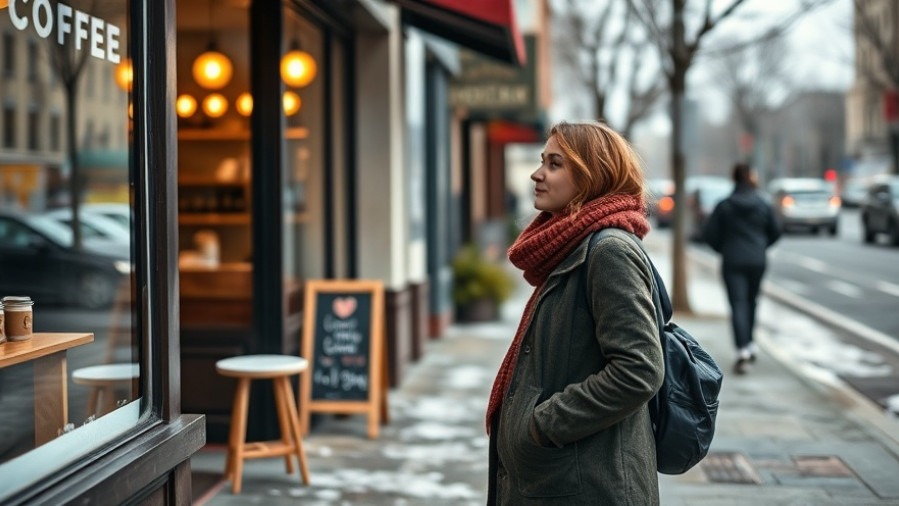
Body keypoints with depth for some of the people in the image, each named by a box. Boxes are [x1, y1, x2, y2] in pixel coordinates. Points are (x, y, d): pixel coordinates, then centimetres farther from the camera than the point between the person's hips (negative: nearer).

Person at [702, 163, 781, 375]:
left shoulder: (724, 206, -4)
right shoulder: (763, 205, 3)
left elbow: (709, 234, -5)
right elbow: (775, 231, 9)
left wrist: (723, 248, 12)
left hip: (733, 262, -3)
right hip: (757, 261, 3)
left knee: (738, 304, -8)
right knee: (751, 302, 19)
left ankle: (743, 351, -21)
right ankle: (749, 345, 27)